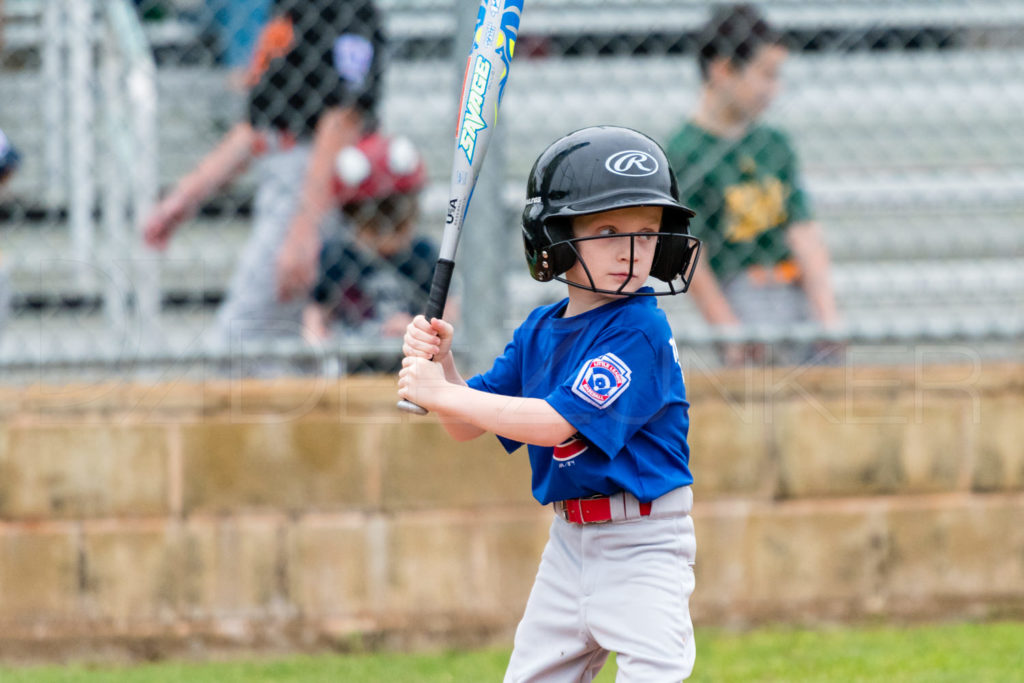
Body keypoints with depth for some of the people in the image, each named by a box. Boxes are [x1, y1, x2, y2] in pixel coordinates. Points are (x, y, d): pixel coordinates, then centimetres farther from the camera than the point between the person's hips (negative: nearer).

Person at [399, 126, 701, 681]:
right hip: (569, 538, 7)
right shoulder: (539, 332, 6)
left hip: (642, 544, -7)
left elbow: (555, 424, -25)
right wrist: (439, 363, -7)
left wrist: (443, 393, -21)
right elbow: (467, 426, 12)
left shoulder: (640, 333, -18)